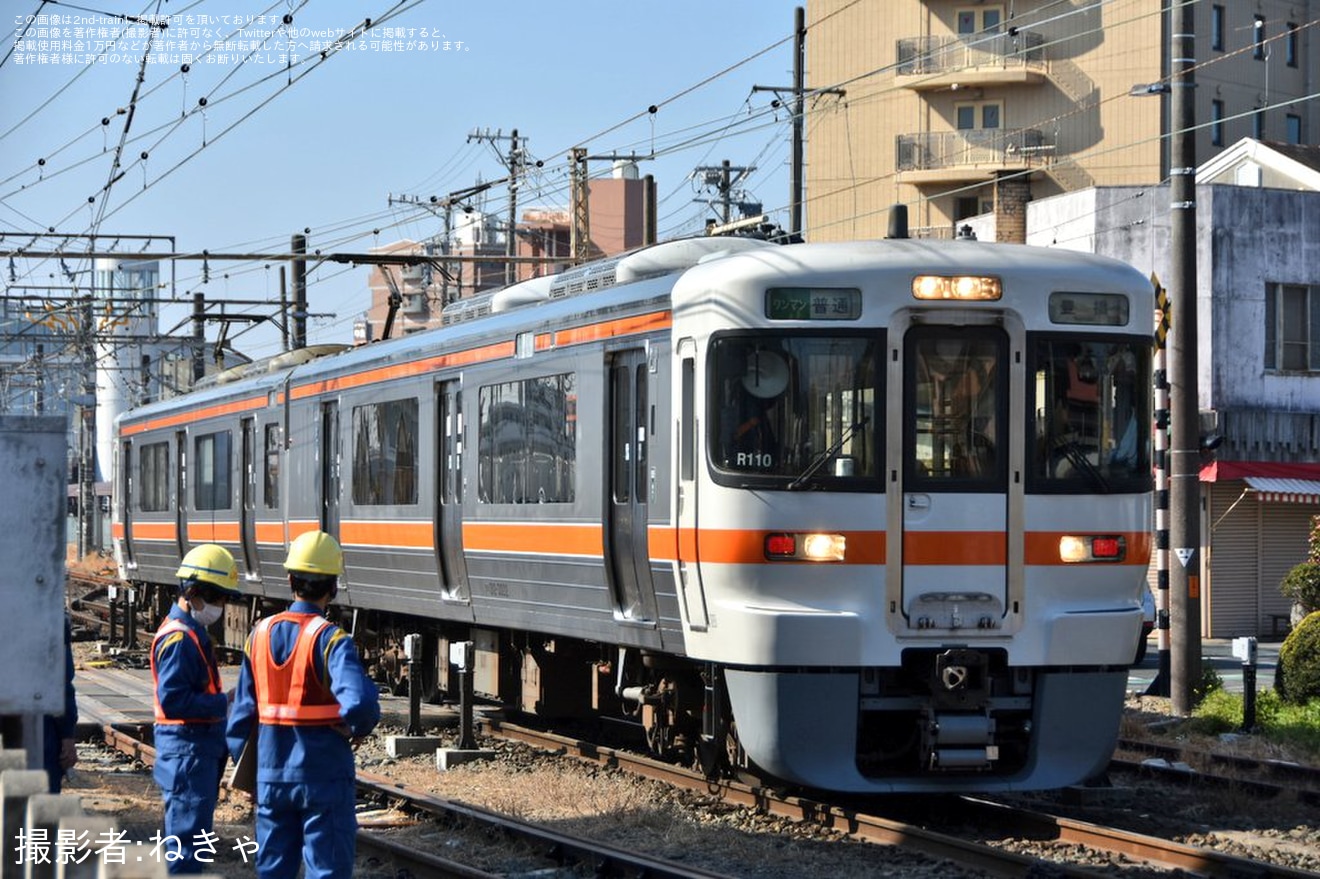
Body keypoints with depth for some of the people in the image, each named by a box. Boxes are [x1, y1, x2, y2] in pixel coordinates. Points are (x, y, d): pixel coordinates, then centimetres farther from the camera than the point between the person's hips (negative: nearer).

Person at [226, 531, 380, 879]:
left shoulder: (261, 635, 2)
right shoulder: (330, 639, -15)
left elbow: (243, 710, 7)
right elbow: (360, 700, -30)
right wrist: (360, 727, -8)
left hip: (272, 775, 5)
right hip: (324, 776, -5)